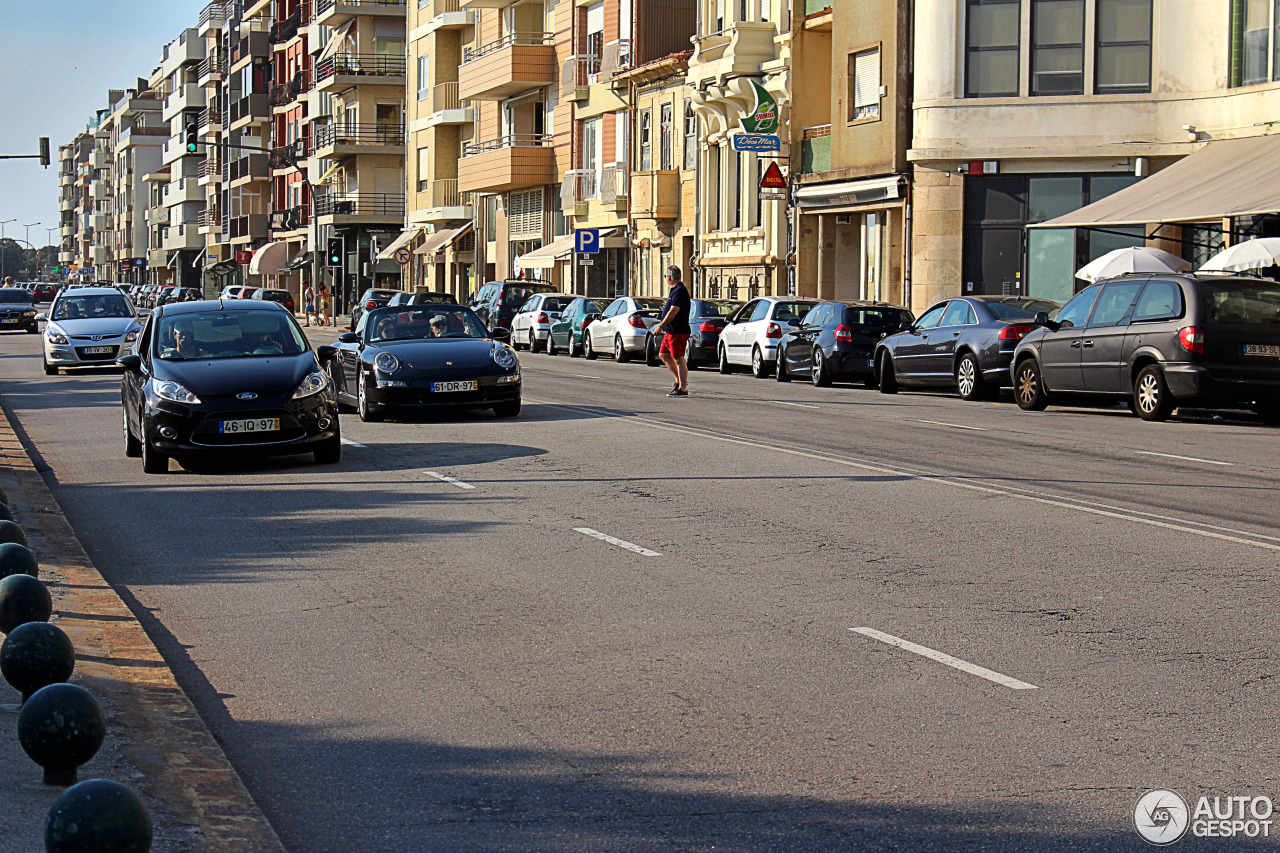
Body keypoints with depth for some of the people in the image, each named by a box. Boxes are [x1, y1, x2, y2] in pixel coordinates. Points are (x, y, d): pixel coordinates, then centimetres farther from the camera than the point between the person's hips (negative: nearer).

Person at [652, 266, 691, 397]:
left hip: (678, 332, -11)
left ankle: (682, 389, -8)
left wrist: (660, 326, -21)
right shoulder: (674, 290, 16)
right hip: (671, 331, 11)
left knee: (678, 359, -9)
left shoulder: (679, 291, -18)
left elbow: (673, 312, -24)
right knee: (663, 355, 17)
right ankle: (679, 380, 22)